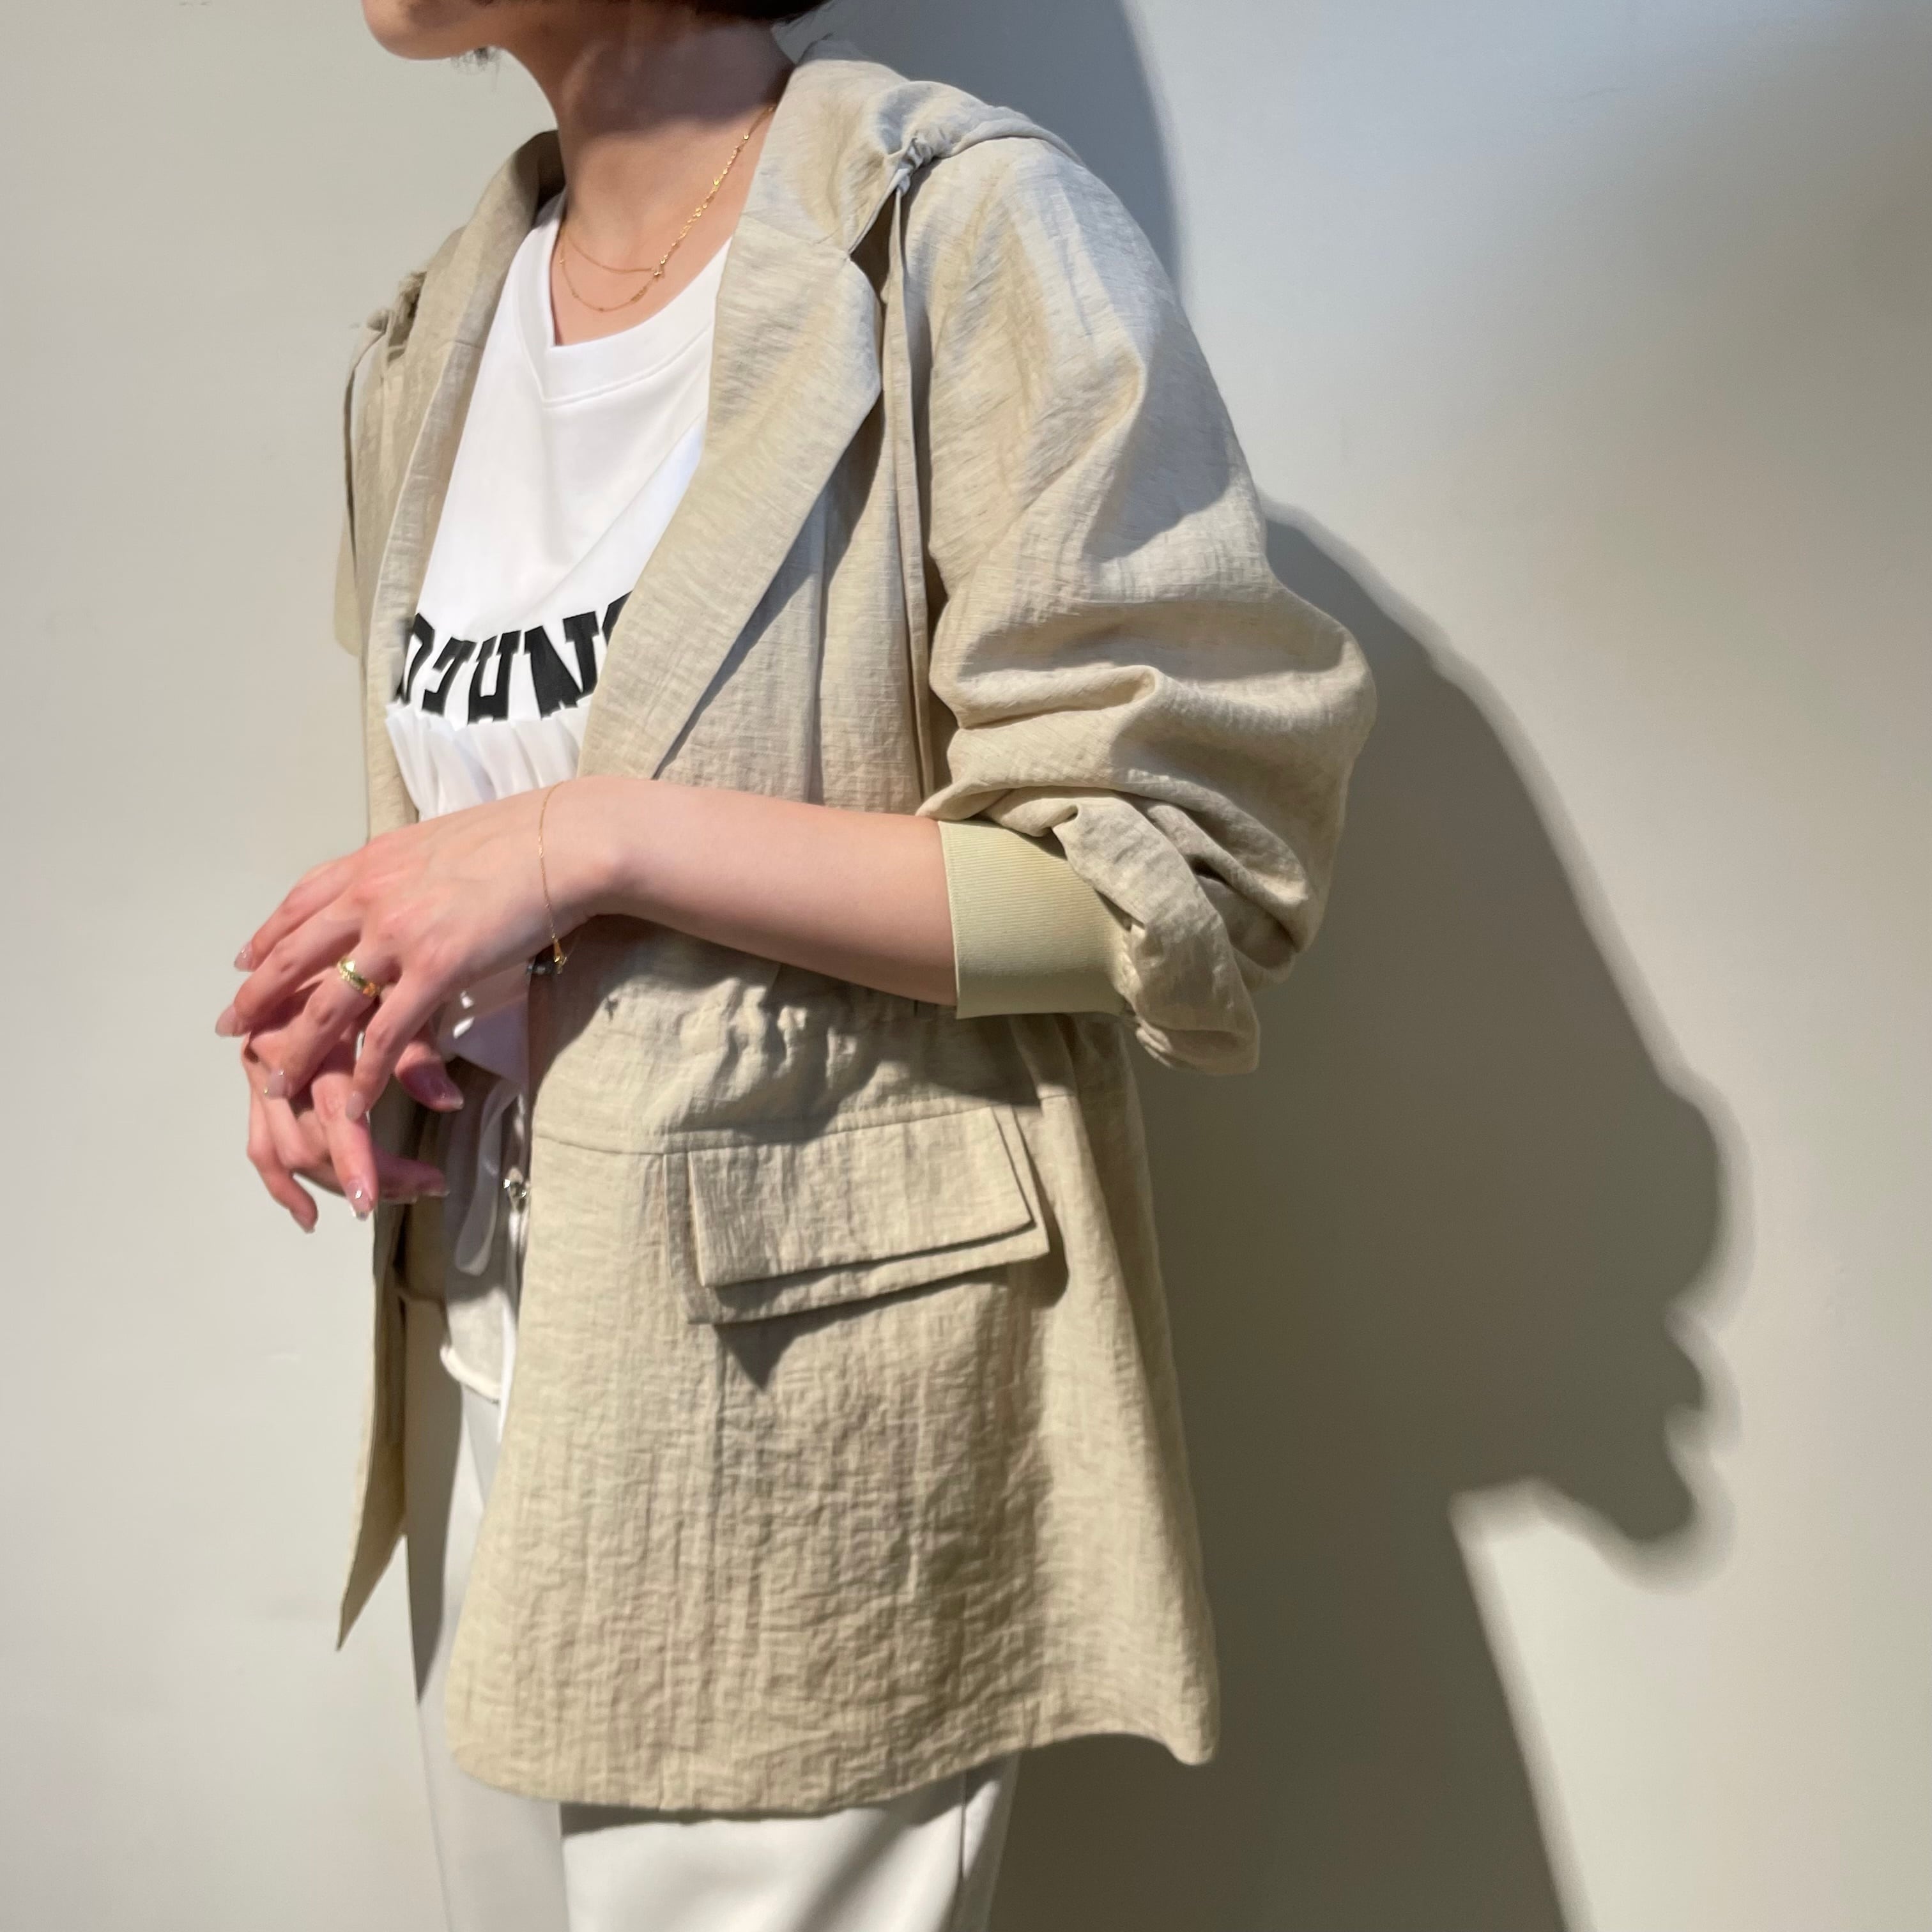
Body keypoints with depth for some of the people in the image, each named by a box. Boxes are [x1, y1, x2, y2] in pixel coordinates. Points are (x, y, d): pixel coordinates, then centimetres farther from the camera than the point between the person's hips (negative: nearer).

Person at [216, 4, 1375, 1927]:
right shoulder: (429, 344, 10)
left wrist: (601, 835, -21)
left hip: (797, 1403, -6)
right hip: (485, 1386, 7)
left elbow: (1186, 870, -17)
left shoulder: (969, 235, -12)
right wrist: (346, 1021, -1)